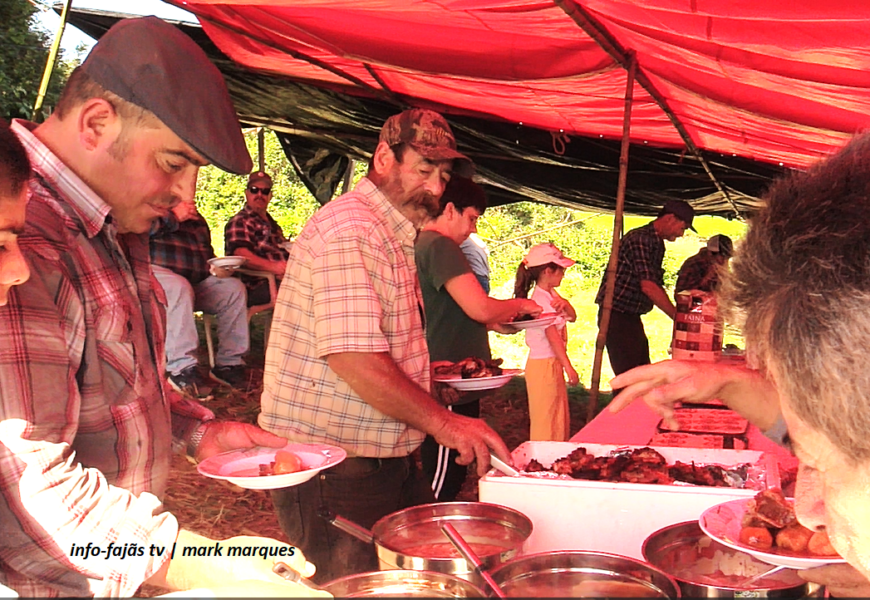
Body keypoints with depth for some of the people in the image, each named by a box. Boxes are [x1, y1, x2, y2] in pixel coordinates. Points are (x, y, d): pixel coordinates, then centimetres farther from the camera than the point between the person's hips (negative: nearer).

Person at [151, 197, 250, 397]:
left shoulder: (197, 219, 27)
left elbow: (207, 254, 31)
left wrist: (216, 267, 8)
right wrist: (174, 217, -6)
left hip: (196, 282, 7)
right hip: (157, 270, -7)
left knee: (234, 287, -15)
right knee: (180, 287, -39)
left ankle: (228, 363, -13)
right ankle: (181, 369, -41)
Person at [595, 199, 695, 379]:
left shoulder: (657, 244, 16)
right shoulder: (639, 239, -16)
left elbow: (657, 286, 18)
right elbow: (648, 286, -24)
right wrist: (677, 316, -21)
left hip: (632, 316, 10)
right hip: (617, 315, -10)